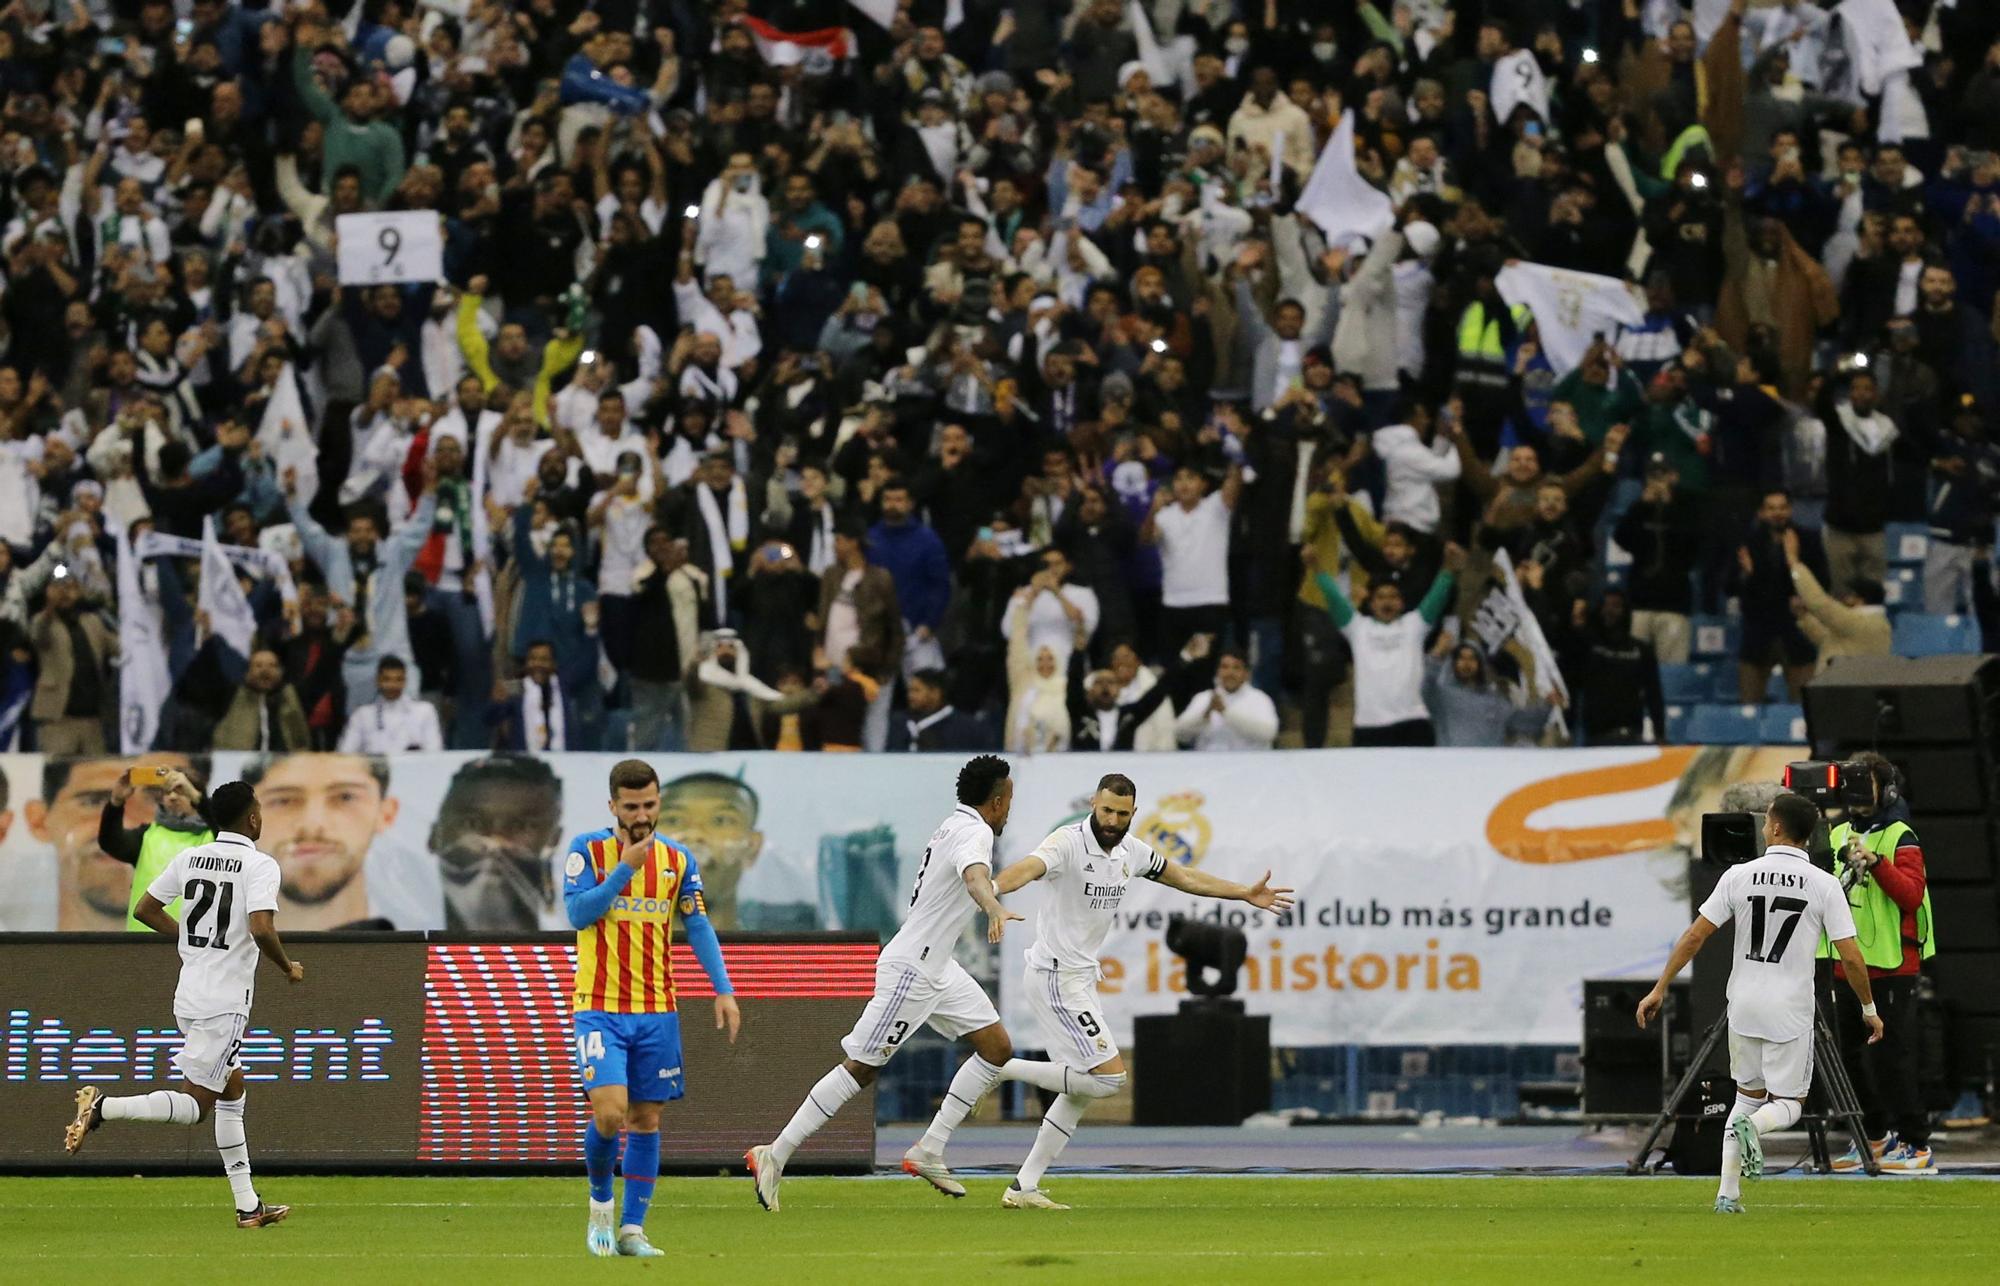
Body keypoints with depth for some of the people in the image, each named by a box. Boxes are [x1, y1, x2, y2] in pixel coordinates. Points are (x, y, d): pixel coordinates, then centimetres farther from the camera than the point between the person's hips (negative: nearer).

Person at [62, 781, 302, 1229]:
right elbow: (261, 929, -24)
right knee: (194, 1104, -4)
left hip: (188, 998, 8)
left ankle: (248, 1205, 19)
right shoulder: (259, 865, -12)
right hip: (225, 1002, -8)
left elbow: (145, 910, 11)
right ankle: (103, 1108, -21)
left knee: (232, 1092, 17)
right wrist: (288, 968, -6)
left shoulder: (189, 858, 7)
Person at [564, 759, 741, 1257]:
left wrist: (724, 990, 1)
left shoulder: (677, 859, 7)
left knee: (646, 1119, 3)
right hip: (600, 1007, -4)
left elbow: (698, 926, 9)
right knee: (609, 1112, -16)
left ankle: (632, 1228, 9)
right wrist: (624, 870, -18)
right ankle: (600, 1198, 11)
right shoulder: (587, 850, -3)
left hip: (657, 1011, 4)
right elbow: (577, 913, -11)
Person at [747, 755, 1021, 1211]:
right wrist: (995, 909, -61)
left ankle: (928, 1152, 8)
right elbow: (974, 876, -42)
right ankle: (775, 1156, -3)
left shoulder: (952, 826, 11)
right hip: (911, 969, -10)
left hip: (937, 967, 10)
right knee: (861, 1067, -8)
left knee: (997, 1049, 7)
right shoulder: (975, 833, -19)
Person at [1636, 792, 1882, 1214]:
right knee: (1788, 1103, 10)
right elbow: (1850, 957, -7)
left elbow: (1695, 935, -2)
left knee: (1749, 1095, 19)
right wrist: (1869, 1009, 7)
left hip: (1743, 1006, 2)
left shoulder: (1739, 876, -3)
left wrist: (1660, 988, 5)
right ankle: (1752, 1126, -26)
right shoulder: (1824, 885, -7)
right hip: (1791, 1013, -2)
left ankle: (1728, 1193, 8)